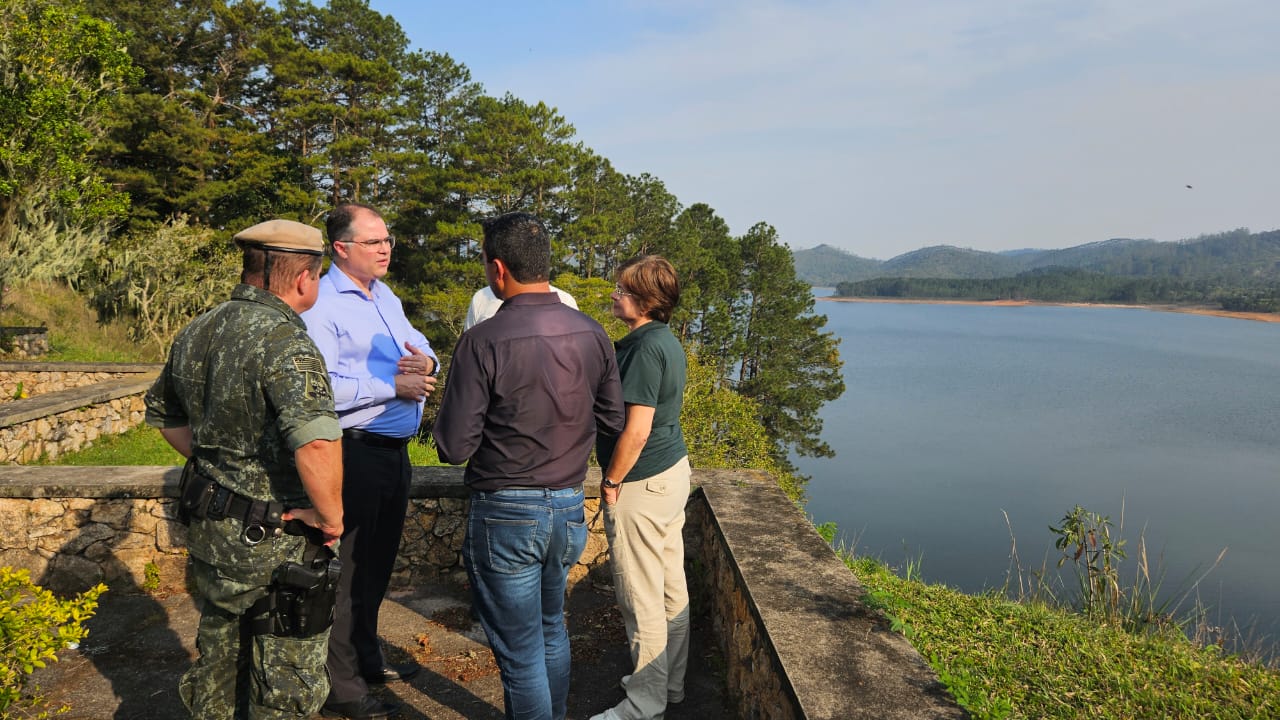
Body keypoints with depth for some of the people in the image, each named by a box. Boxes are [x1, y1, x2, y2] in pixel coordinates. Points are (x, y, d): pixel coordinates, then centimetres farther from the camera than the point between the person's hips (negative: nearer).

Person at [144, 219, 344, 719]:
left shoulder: (195, 334, 3)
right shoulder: (284, 341, -25)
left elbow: (162, 413, 20)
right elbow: (316, 444, -40)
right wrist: (331, 516, -25)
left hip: (209, 531, 8)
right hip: (276, 543, -8)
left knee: (218, 655, 26)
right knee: (287, 679, 11)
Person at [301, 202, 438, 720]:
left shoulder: (385, 296, 13)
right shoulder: (322, 304, -15)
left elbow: (417, 343, 14)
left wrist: (424, 361, -10)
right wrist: (394, 386, -22)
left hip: (394, 449, 9)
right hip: (354, 453, -9)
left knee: (378, 562, 21)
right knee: (347, 569, 4)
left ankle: (367, 658, 40)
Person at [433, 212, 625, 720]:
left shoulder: (483, 341, -19)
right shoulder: (592, 334, -3)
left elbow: (454, 448, -16)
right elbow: (612, 420, 7)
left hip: (506, 514, -6)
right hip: (569, 507, 6)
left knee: (520, 652, 10)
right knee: (551, 627, 27)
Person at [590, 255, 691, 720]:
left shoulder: (645, 347, -21)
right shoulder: (667, 341, 10)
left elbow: (637, 428, -24)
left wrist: (612, 480, -12)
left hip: (642, 484, -10)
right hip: (673, 470, 10)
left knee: (640, 596, 1)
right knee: (671, 585, 18)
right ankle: (671, 683, 32)